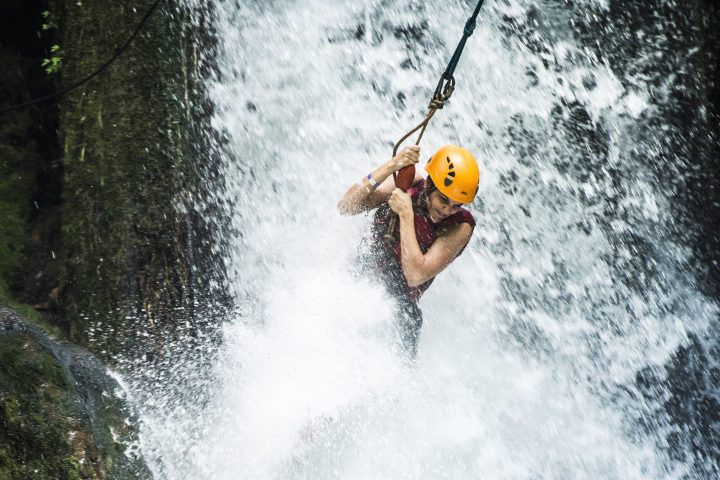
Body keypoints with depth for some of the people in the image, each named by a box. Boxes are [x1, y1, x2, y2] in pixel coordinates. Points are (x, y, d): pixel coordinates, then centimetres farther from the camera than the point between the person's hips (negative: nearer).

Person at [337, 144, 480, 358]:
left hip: (396, 302, -2)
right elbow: (345, 207, -13)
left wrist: (406, 214, -28)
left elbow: (415, 276, -26)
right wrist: (387, 169, -23)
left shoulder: (460, 227, -16)